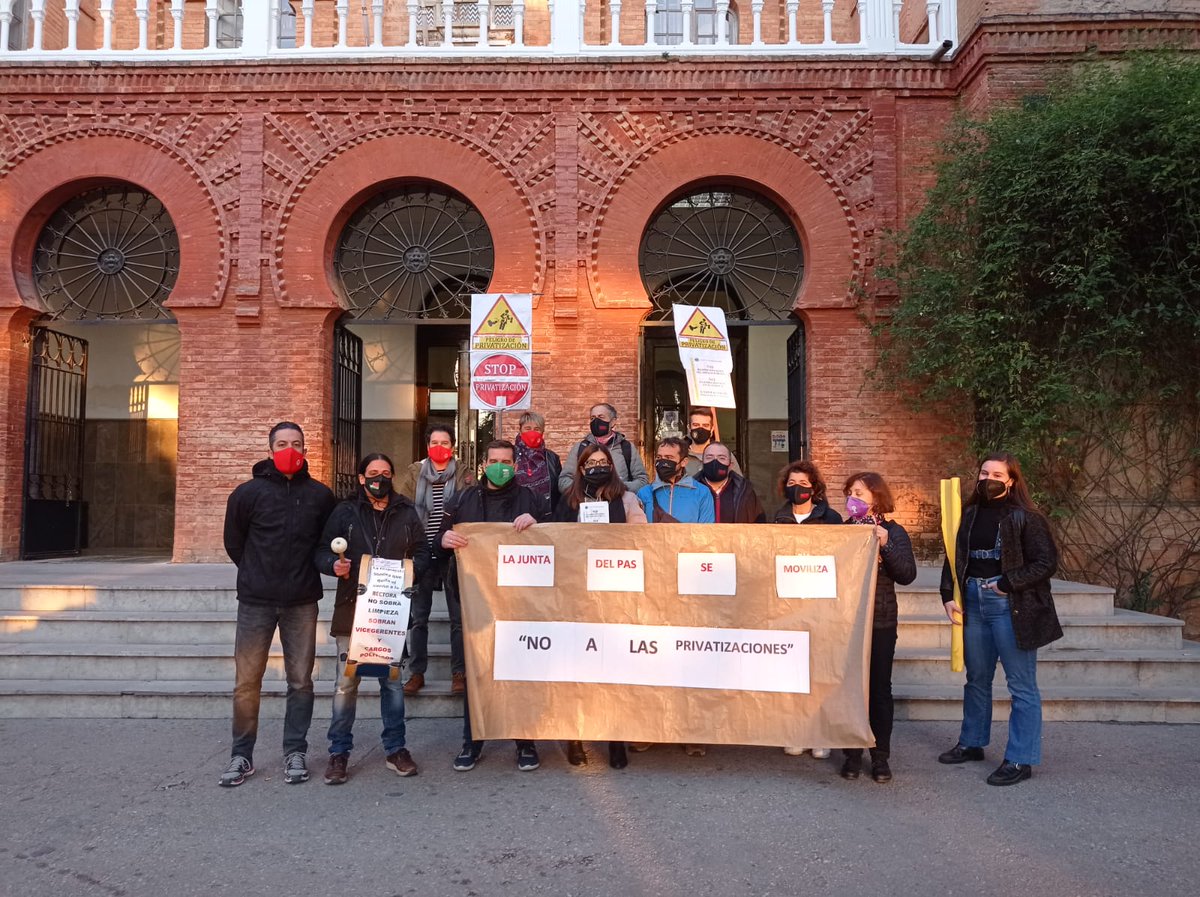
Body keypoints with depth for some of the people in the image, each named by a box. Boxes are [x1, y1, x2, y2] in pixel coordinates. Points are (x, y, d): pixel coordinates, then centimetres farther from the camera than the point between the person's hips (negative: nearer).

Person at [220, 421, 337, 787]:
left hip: (302, 602, 1)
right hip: (255, 602, 0)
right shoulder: (248, 492, -1)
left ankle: (295, 752, 18)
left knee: (300, 681, 6)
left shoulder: (321, 495, 2)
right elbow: (234, 542, 9)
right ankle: (242, 755, 18)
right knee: (247, 682, 4)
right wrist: (258, 573, 12)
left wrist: (305, 574, 6)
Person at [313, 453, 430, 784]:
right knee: (346, 683, 0)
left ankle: (395, 749, 20)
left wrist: (413, 570, -9)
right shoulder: (345, 512, 5)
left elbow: (422, 552, 11)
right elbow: (321, 551, 5)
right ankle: (339, 752, 15)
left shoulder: (407, 513, 9)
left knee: (393, 680, 8)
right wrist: (334, 565, -16)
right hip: (352, 610, -1)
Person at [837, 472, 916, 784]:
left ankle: (880, 756, 17)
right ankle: (852, 753, 17)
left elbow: (907, 575, -10)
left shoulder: (894, 532, 2)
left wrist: (885, 545, -19)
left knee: (879, 688, 6)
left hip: (880, 621, -1)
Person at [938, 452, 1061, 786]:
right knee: (976, 678, 18)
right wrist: (948, 595, 2)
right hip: (973, 602, 6)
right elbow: (954, 558, 12)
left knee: (1021, 684, 2)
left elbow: (1046, 563, -11)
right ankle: (972, 742, 33)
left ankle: (1020, 759, 10)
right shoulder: (969, 514, 9)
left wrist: (1006, 583, -16)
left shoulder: (1026, 517, -8)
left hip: (1012, 606, -6)